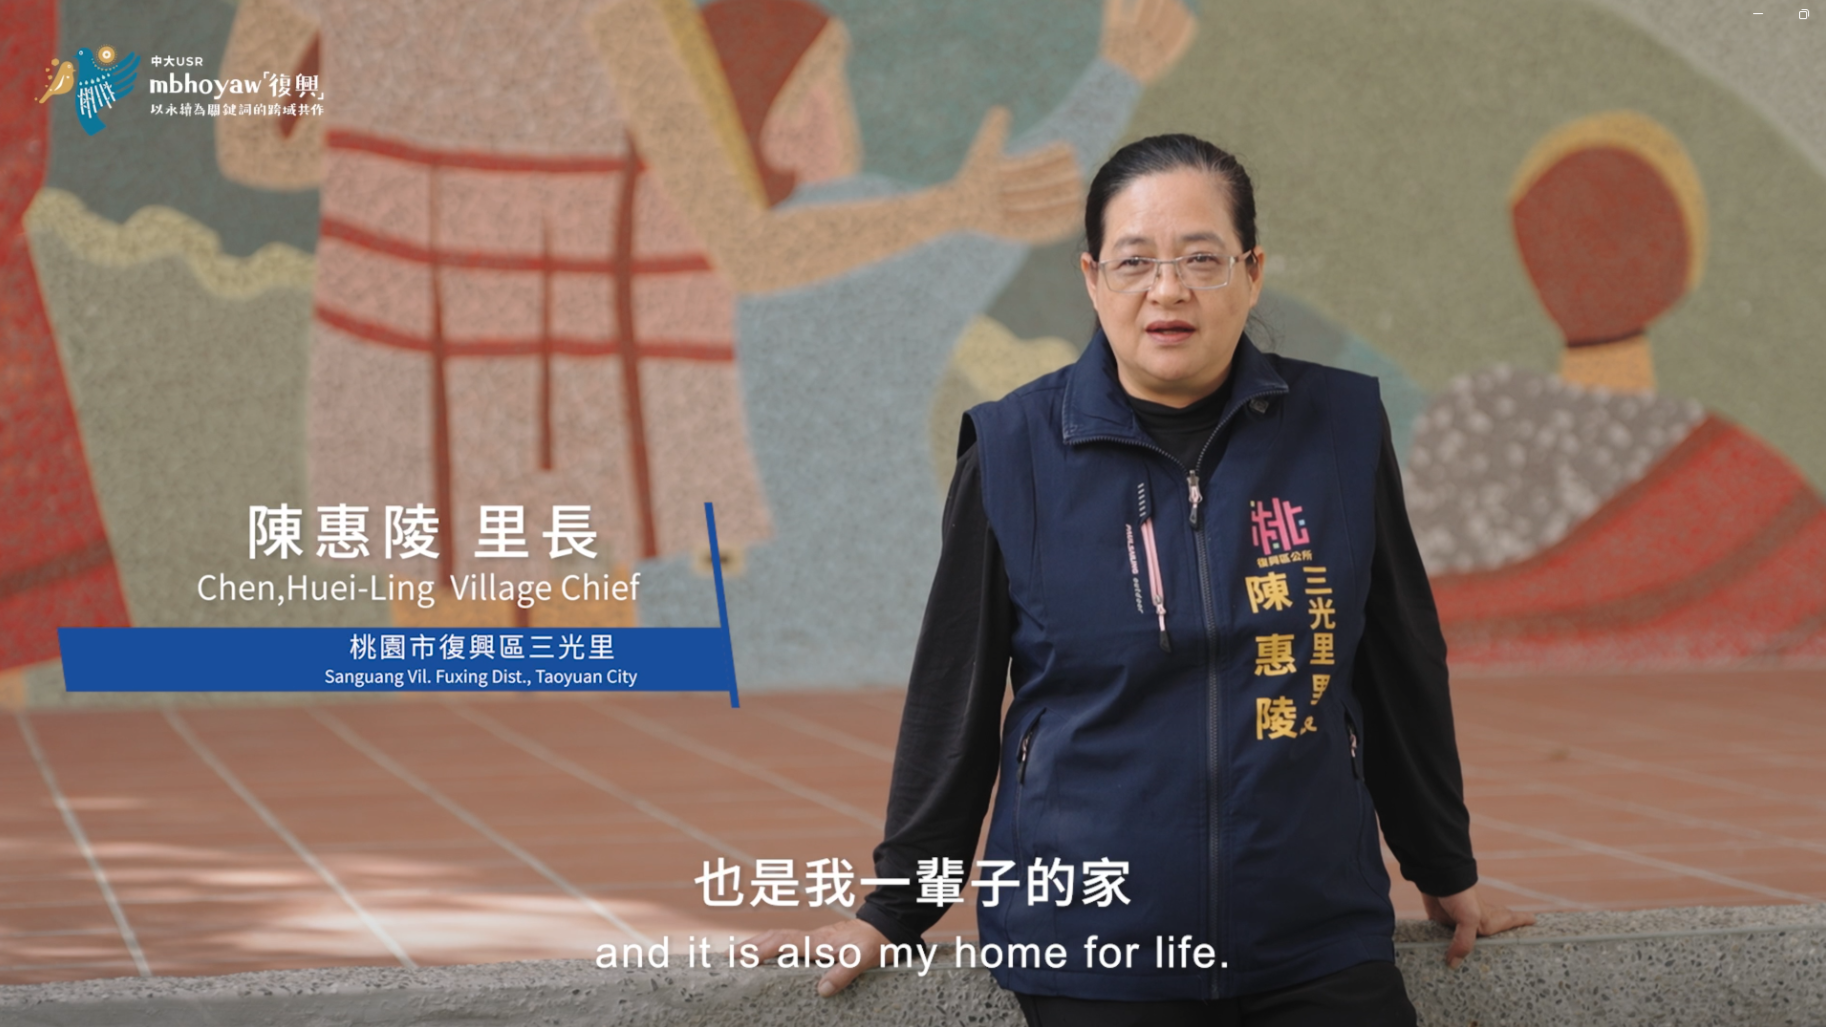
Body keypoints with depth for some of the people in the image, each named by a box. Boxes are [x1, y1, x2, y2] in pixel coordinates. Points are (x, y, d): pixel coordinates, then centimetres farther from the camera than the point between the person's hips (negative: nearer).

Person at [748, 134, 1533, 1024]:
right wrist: (895, 909, 8)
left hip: (1319, 951, 2)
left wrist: (1446, 874, 18)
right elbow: (954, 692, 5)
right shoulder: (1013, 450, -2)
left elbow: (1401, 669, 11)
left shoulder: (1338, 428, 2)